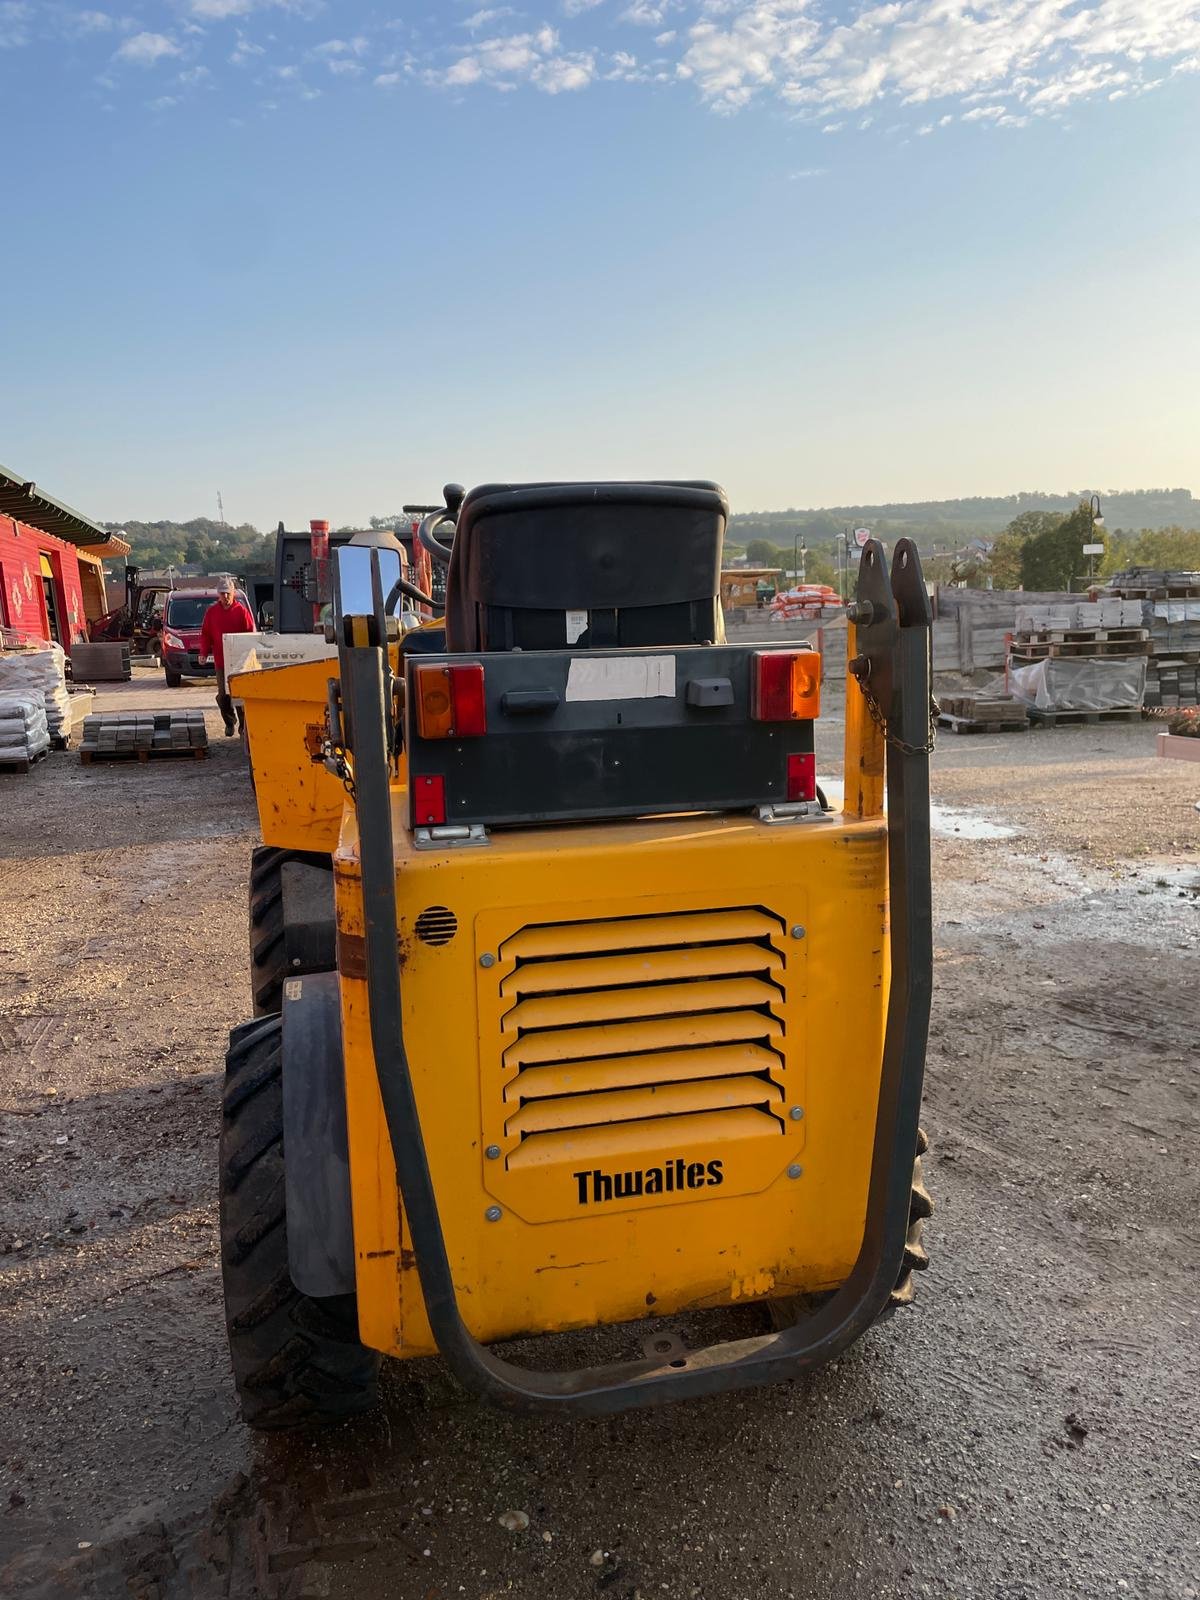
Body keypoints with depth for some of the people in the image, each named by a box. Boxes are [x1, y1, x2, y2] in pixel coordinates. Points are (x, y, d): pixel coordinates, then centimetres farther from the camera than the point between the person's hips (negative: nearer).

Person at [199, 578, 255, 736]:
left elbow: (251, 633, -1)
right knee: (223, 695, 3)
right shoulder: (212, 612, 6)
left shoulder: (241, 610, -1)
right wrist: (204, 653, -1)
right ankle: (229, 724, 20)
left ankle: (244, 724, 13)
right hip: (220, 661, 2)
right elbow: (205, 634, 10)